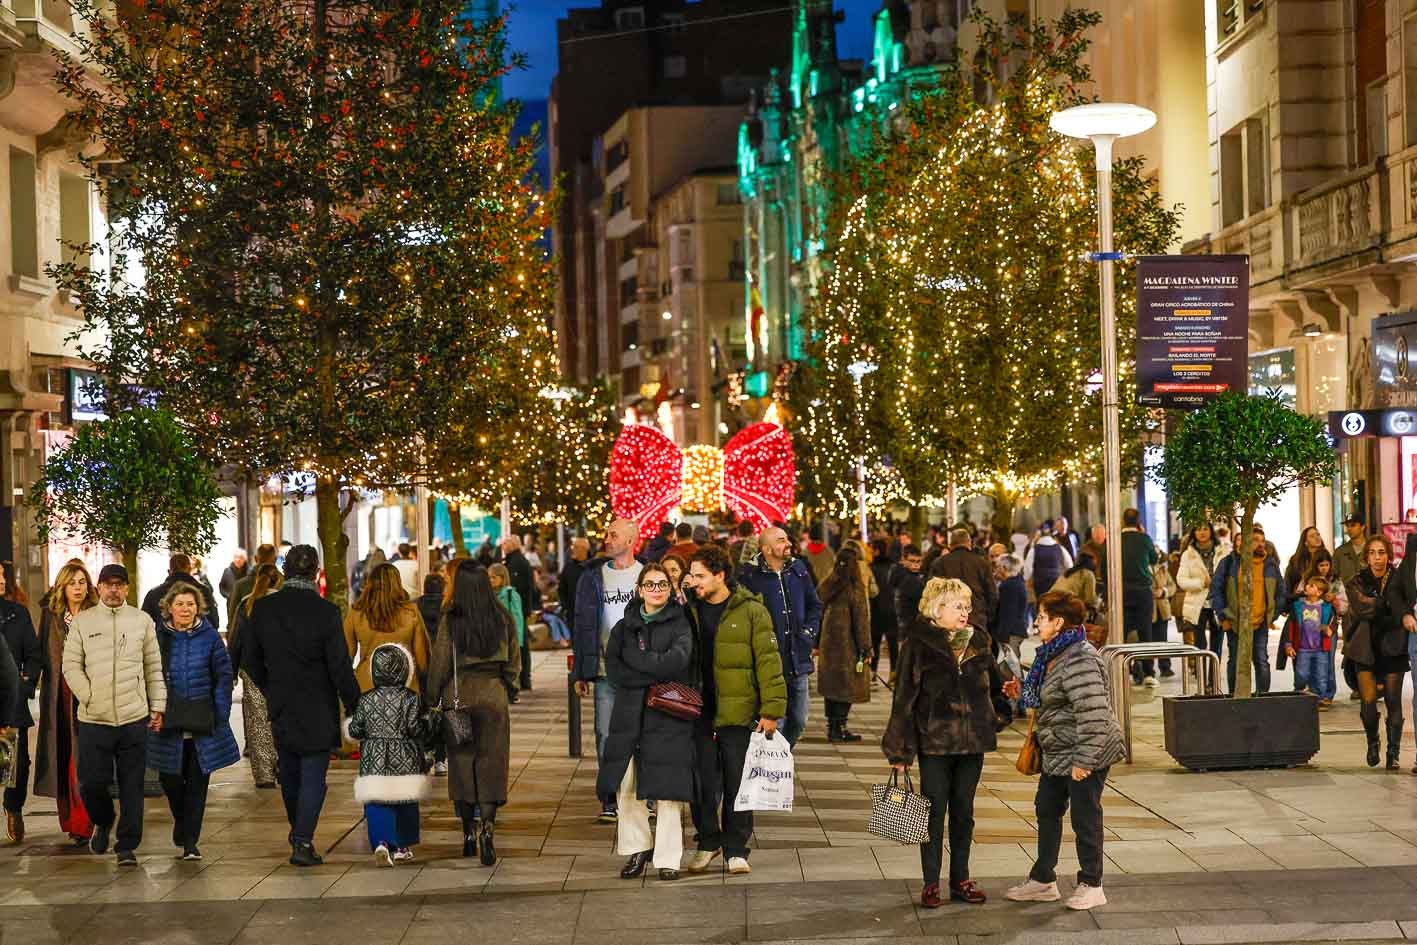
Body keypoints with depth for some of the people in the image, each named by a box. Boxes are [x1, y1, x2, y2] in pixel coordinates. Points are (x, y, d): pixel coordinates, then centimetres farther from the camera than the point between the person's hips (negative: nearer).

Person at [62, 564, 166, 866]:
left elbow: (154, 667, 9)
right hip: (93, 719, 0)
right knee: (91, 782, 0)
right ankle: (102, 822, 31)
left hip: (135, 717, 0)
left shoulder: (142, 621, 7)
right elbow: (71, 665, 4)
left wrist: (157, 707, 4)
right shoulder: (82, 622, 5)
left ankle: (127, 846, 11)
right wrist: (89, 697, -6)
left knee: (132, 787, 2)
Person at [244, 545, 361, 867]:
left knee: (289, 773, 19)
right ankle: (303, 843, -5)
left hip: (280, 707, 4)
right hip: (318, 709, -4)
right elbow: (340, 667, -14)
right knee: (313, 776, 2)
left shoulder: (262, 608, -4)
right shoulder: (325, 611, -16)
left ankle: (298, 832, 36)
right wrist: (353, 704, -2)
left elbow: (250, 660, 5)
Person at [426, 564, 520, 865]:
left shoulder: (451, 620, -8)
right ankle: (487, 825, -19)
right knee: (491, 764, 1)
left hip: (458, 697, -1)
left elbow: (440, 663, -4)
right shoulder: (503, 619, 0)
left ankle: (470, 834, 15)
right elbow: (514, 662, 8)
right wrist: (509, 690, 21)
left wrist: (431, 699, 6)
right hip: (493, 698, 1)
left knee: (461, 764, 10)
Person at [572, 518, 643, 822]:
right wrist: (580, 672, 2)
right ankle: (610, 800, 7)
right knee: (606, 735, 0)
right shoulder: (593, 577, 6)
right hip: (606, 670, 1)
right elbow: (582, 624, 7)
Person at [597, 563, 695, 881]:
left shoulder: (680, 625, 4)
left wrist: (635, 658, -6)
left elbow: (676, 661, -14)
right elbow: (613, 668, 0)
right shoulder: (624, 626, 13)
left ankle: (668, 858, 3)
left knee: (667, 788, -5)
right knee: (625, 786, -1)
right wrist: (654, 676, -11)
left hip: (669, 716, -3)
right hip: (630, 713, 3)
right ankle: (637, 848, 15)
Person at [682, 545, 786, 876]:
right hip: (699, 710, 3)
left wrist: (771, 709, -11)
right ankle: (708, 843, 23)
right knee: (702, 784, 7)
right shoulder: (690, 610, 7)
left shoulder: (751, 611, -4)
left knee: (737, 785, 4)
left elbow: (768, 660, -6)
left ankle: (735, 850, 14)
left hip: (738, 712, -3)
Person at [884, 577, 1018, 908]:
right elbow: (905, 696, -8)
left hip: (972, 742, 4)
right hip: (934, 742, -4)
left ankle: (961, 880, 22)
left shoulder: (978, 640, 7)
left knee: (963, 811, 12)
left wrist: (1006, 689, -7)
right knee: (934, 812, 3)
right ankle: (931, 884, 12)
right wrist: (900, 749, -11)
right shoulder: (919, 644, -8)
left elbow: (991, 682, 18)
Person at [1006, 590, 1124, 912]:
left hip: (1084, 755, -11)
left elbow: (1093, 715, -27)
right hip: (1058, 753, 11)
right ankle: (1043, 880, 27)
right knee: (1047, 810, 16)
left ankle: (1091, 886, 15)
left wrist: (1083, 761, -27)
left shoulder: (1079, 661, -24)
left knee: (1085, 817, 1)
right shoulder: (1053, 655, 10)